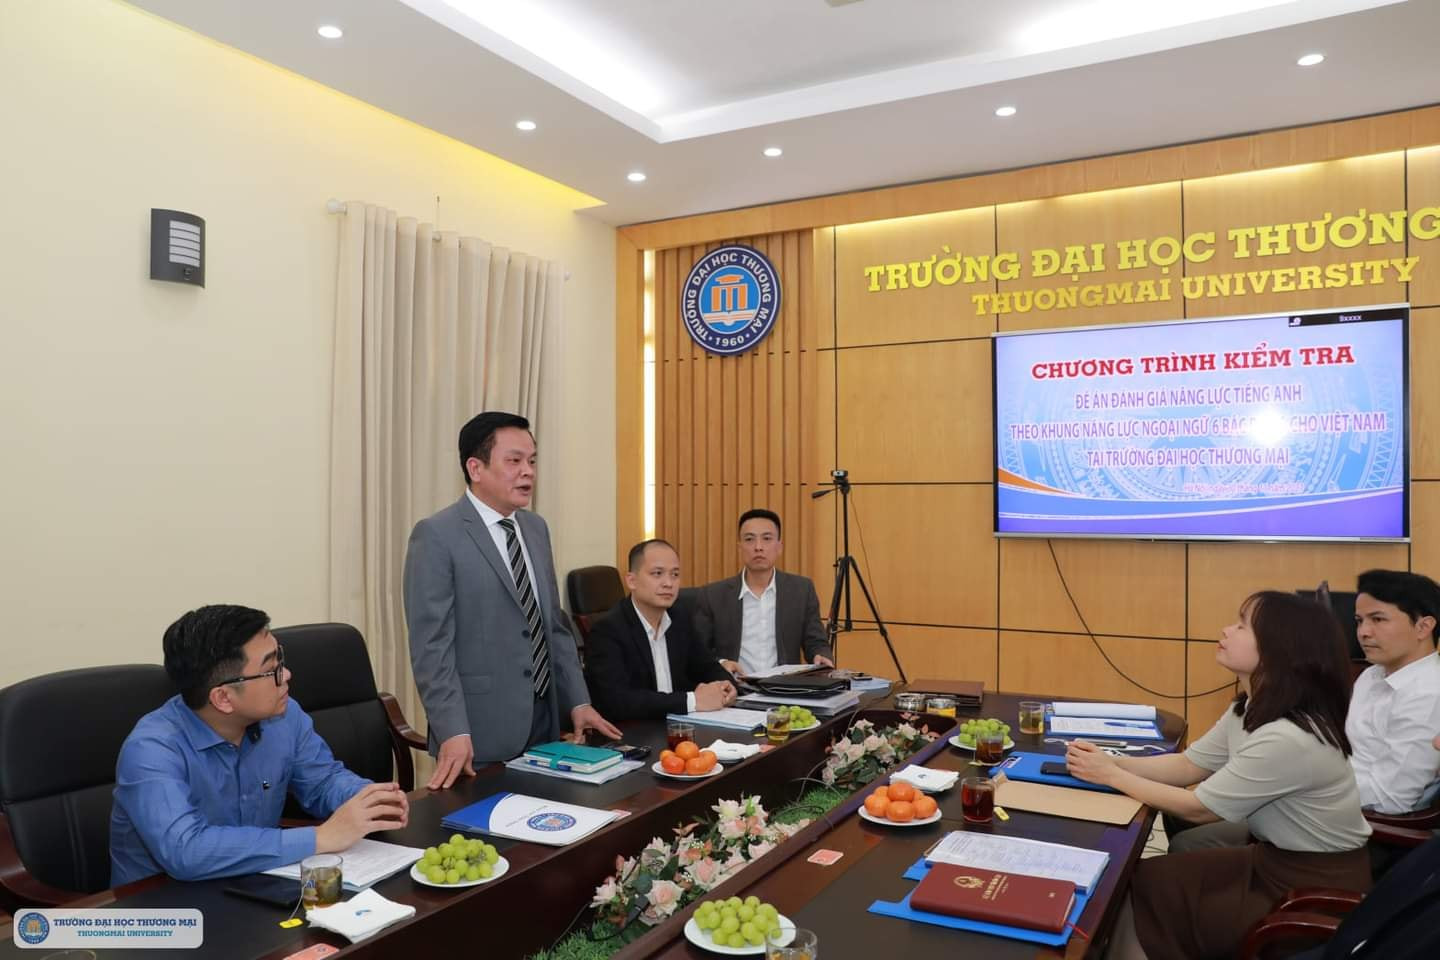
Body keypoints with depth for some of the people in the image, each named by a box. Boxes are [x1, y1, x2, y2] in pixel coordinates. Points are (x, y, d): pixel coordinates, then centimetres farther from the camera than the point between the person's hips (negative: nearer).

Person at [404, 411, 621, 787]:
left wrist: (578, 701, 10)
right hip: (481, 729, -6)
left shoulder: (536, 528, 10)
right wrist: (454, 732, -21)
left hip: (544, 721, 7)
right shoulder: (436, 536, -12)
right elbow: (431, 645, -15)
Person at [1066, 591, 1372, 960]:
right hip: (1277, 859, 8)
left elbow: (1199, 808, -22)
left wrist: (1112, 776, -13)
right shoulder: (1251, 710, -1)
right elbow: (1187, 766, 4)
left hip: (1317, 890, -8)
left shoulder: (1286, 739, -31)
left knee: (1145, 886, -4)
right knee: (1150, 876, 4)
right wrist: (1110, 762, -11)